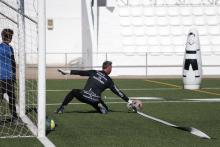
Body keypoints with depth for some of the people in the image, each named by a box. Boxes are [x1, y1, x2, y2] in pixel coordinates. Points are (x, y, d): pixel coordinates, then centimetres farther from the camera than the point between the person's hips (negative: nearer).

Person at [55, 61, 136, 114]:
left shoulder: (94, 73, 6)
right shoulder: (109, 81, 5)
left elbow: (81, 72, 4)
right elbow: (118, 92, 7)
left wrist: (67, 72, 8)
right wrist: (129, 100, 13)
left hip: (84, 96, 0)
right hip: (95, 100, 0)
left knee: (73, 92, 28)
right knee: (105, 110, 27)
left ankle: (61, 108, 15)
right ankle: (100, 106, -9)